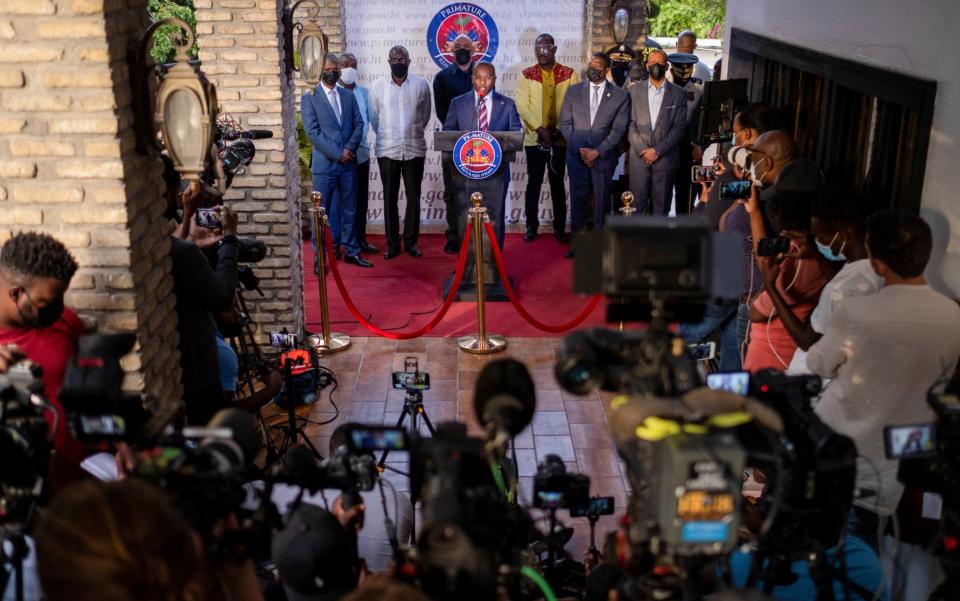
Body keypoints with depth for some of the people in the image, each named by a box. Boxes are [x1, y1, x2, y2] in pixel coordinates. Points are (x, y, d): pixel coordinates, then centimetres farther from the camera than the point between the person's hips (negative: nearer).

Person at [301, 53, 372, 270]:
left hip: (349, 162, 4)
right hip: (324, 163, -4)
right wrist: (337, 153, -13)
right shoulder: (310, 97, -1)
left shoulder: (348, 96, 13)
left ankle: (351, 251, 20)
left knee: (349, 210, 10)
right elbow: (313, 131, -9)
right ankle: (319, 257, 6)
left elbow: (358, 124, 8)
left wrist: (349, 148, -9)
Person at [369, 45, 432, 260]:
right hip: (387, 151, 0)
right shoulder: (377, 87, 1)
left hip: (414, 150, 0)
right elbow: (373, 117, 10)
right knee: (390, 198, 3)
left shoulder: (421, 85, 1)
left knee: (413, 197, 5)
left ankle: (411, 241, 16)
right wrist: (386, 137, 13)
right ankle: (392, 243, 10)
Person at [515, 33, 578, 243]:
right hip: (534, 138, 0)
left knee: (557, 182, 8)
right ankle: (531, 226, 14)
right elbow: (522, 106, -6)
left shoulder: (569, 74, 3)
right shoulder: (526, 75, 2)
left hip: (560, 138, 0)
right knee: (534, 182, 5)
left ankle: (560, 227, 15)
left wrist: (558, 130, -12)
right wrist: (540, 129, -16)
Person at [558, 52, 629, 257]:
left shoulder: (620, 96, 1)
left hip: (603, 156, -2)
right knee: (578, 198, 4)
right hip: (577, 155, 2)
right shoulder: (574, 91, 8)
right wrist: (579, 149, -6)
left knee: (602, 201, 3)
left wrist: (598, 151, -12)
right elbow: (565, 123, 6)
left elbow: (618, 130, -3)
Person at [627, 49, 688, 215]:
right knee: (637, 202, -1)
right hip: (639, 156, 0)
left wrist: (657, 150, -10)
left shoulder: (678, 94, 5)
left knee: (661, 203, 4)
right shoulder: (634, 90, 6)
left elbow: (679, 127, -1)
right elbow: (629, 123, 1)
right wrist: (644, 150, -9)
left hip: (665, 157, 0)